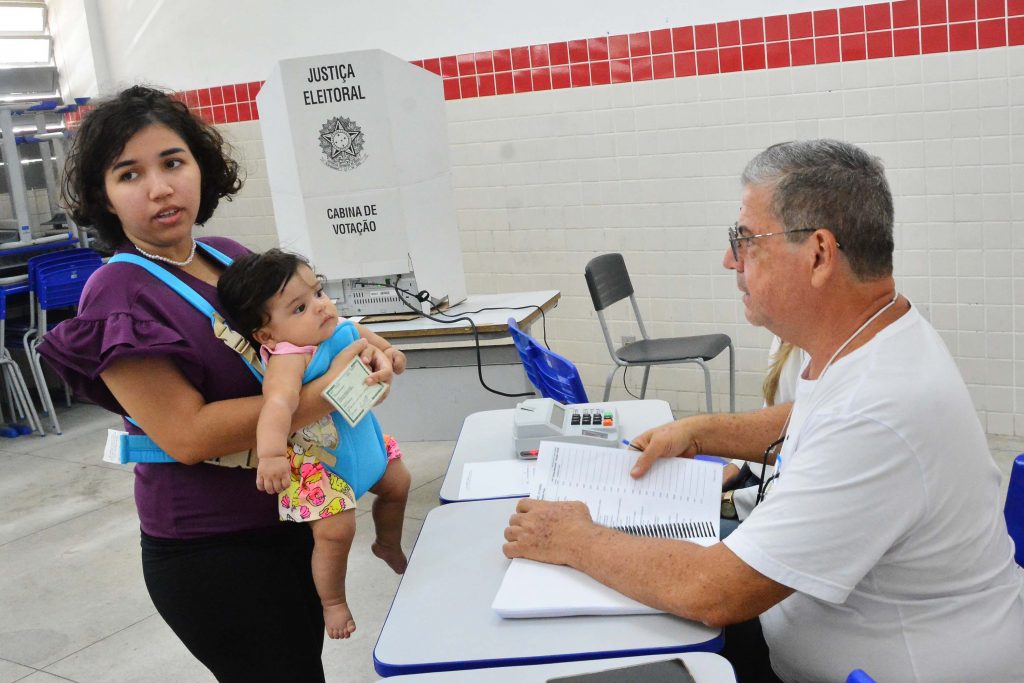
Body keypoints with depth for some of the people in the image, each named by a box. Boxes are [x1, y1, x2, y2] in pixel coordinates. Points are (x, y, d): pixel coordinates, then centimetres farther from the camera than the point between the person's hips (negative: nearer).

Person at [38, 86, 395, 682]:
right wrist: (328, 393, -27)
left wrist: (362, 347, -8)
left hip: (294, 515, 7)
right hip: (213, 550, -7)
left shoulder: (231, 257, 2)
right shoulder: (117, 296, -17)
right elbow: (187, 435, -25)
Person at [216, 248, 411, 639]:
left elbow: (359, 333, 17)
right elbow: (278, 403, -54)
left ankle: (388, 546, 53)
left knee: (397, 482, 22)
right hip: (315, 459, -9)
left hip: (361, 440, 9)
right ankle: (333, 602, 16)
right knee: (335, 530, -14)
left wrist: (386, 349, 6)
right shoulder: (289, 358, -35)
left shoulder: (340, 330, -9)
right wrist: (271, 453, -68)